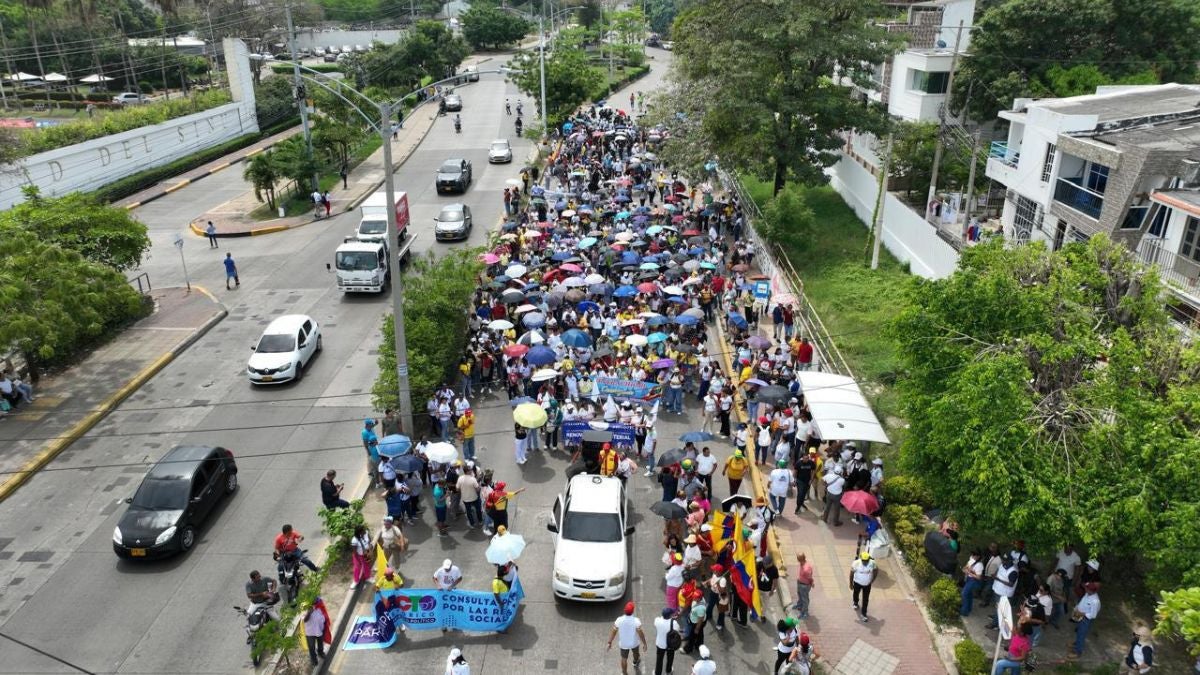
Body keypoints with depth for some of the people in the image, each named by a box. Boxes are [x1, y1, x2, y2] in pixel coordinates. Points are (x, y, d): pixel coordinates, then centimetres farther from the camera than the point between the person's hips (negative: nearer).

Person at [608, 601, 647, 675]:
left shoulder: (619, 620, -25)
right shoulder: (636, 621, -30)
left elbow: (613, 632, -17)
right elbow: (640, 633, -23)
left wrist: (609, 642, -5)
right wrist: (644, 644, -8)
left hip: (623, 643, 0)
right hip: (634, 642, 1)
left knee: (624, 659, 19)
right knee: (635, 652, 32)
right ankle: (636, 663, 60)